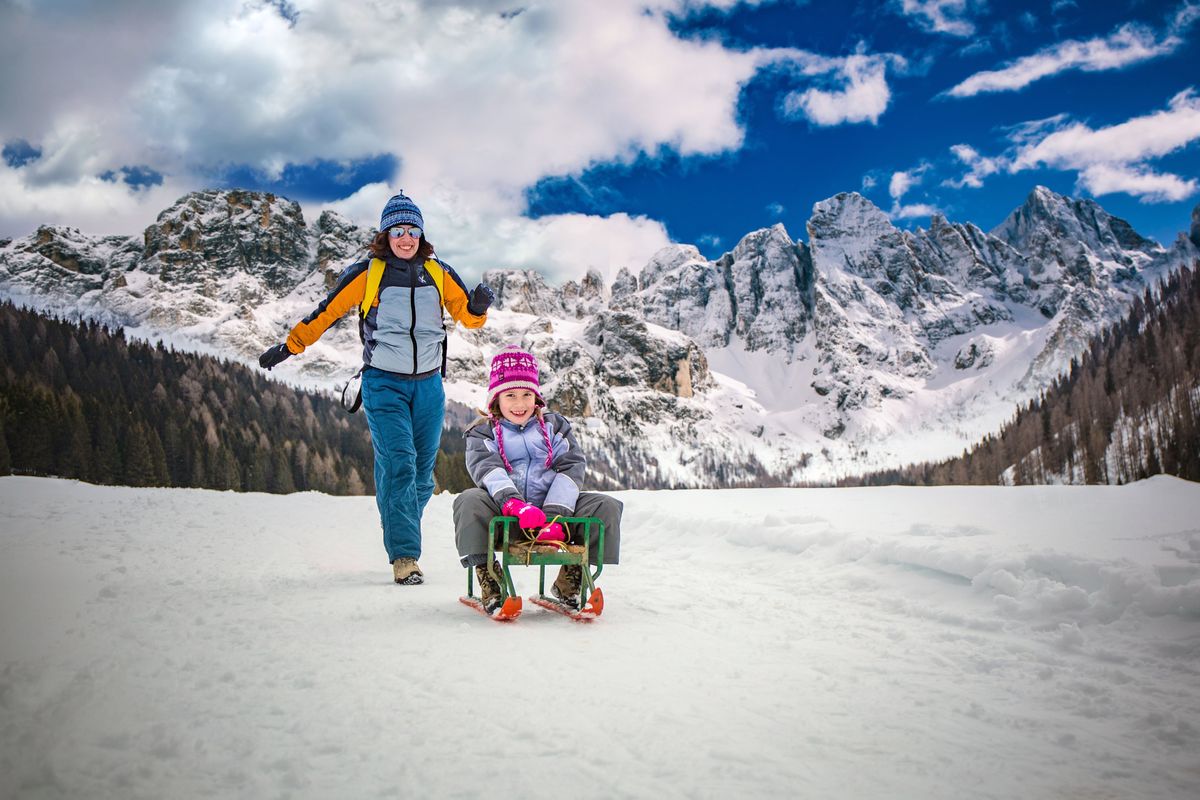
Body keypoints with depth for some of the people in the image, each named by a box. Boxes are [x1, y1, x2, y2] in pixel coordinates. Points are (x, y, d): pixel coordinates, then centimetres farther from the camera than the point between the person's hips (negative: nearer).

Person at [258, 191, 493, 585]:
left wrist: (479, 305, -15)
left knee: (422, 474, 6)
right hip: (383, 383, -3)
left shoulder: (438, 273, 6)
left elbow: (467, 317, 8)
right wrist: (289, 346, 4)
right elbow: (326, 312, 3)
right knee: (398, 466, -15)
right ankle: (404, 556, -14)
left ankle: (400, 535, 24)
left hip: (428, 385, 3)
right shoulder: (367, 273, -2)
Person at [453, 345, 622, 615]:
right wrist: (514, 503, -34)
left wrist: (554, 515, -18)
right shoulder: (483, 432, 11)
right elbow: (486, 468, -10)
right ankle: (490, 584, -24)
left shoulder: (554, 425, 16)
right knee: (469, 501, -32)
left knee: (607, 507, -18)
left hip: (550, 508, 2)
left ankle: (569, 581, -6)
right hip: (504, 516, -2)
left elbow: (571, 468, 2)